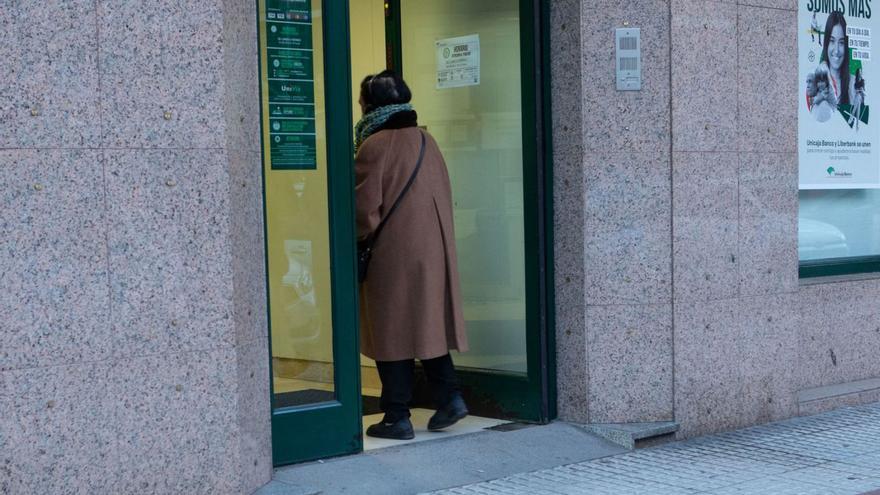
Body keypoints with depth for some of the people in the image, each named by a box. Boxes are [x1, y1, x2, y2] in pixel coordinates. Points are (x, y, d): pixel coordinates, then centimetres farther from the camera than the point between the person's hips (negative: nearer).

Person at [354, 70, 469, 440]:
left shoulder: (374, 146, -14)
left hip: (392, 257, -7)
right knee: (428, 323, 16)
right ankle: (449, 396, 10)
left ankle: (397, 418, 6)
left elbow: (365, 209, -15)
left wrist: (360, 239, 2)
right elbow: (444, 196, 12)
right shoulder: (425, 139, 8)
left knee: (392, 333, 1)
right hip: (433, 252, 7)